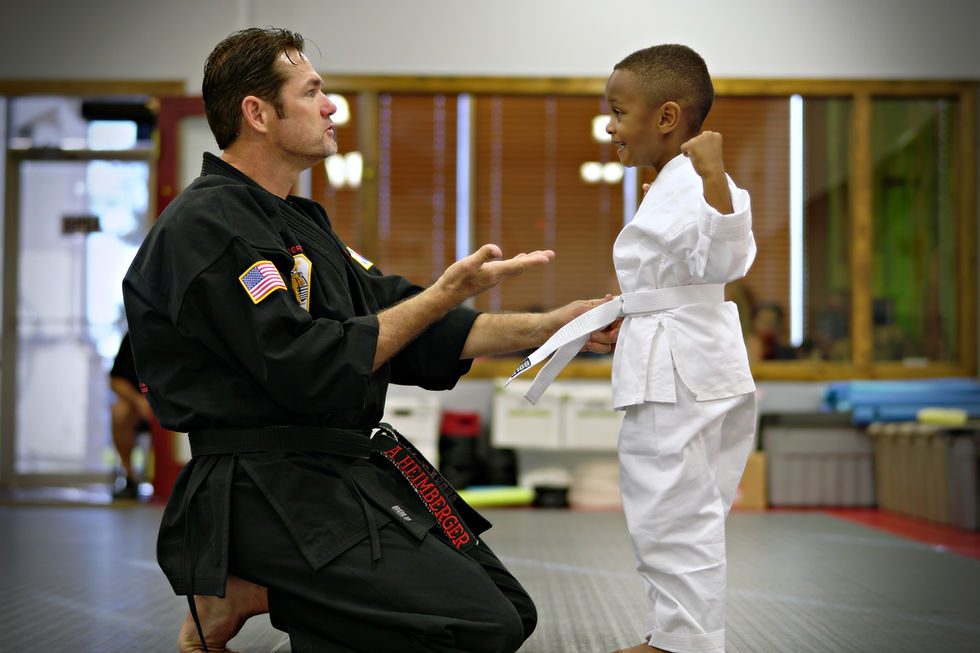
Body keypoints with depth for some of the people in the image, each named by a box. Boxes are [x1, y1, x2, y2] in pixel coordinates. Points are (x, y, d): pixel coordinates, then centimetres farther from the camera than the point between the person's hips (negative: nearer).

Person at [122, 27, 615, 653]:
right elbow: (312, 372, -22)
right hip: (274, 490, -10)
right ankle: (242, 594, -4)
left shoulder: (297, 221, 19)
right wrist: (447, 294, -16)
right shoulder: (207, 227, -14)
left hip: (349, 465, 10)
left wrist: (553, 325, 8)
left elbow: (405, 327, 16)